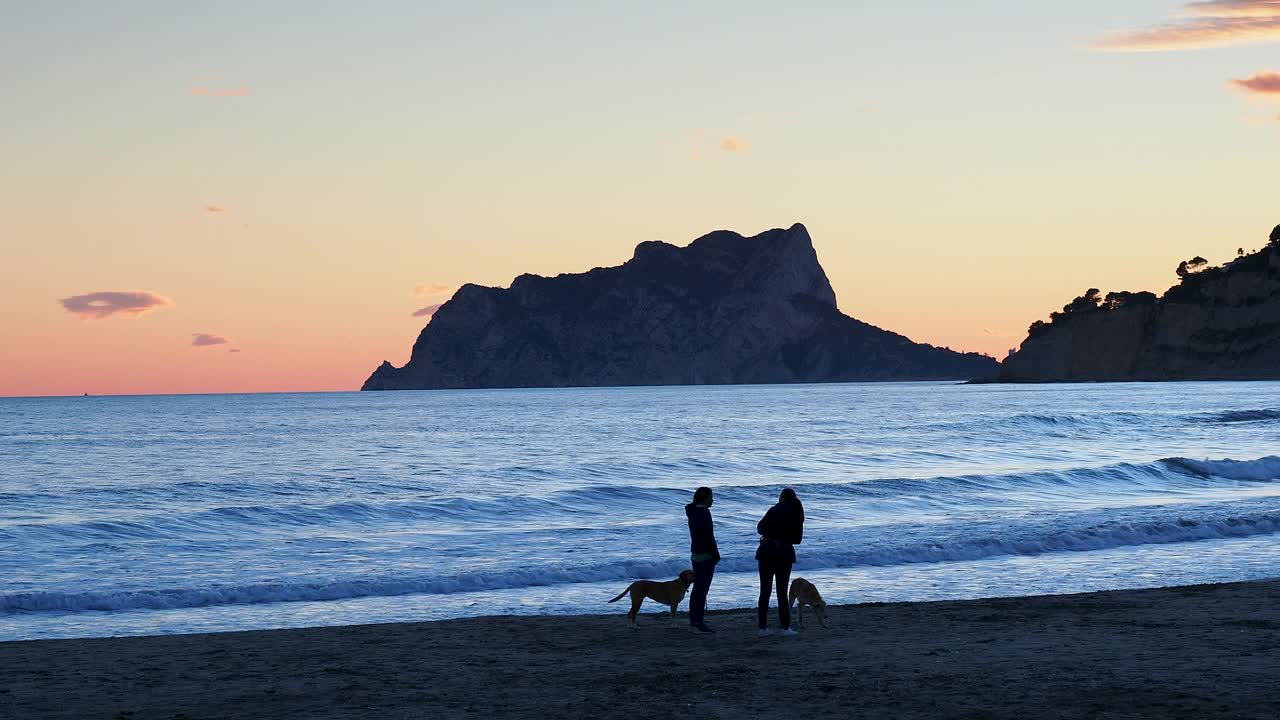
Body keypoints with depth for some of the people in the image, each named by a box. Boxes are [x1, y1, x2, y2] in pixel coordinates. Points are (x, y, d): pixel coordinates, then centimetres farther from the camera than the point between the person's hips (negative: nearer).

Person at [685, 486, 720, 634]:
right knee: (702, 589, -8)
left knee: (697, 588, 16)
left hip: (695, 554, 10)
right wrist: (716, 555, -14)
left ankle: (693, 620, 22)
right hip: (706, 555, -10)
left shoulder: (693, 512, 12)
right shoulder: (703, 512, -17)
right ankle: (699, 623, -9)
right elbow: (709, 536, -20)